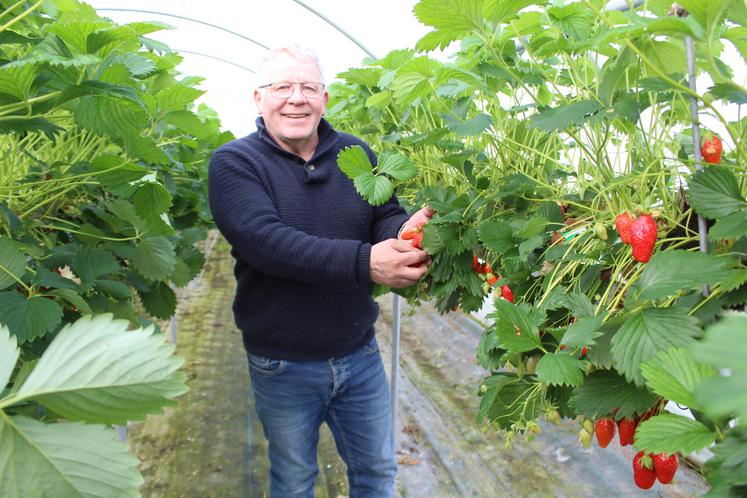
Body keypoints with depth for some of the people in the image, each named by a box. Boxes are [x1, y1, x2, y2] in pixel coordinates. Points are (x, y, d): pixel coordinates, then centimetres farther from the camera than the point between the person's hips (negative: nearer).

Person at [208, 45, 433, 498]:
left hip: (359, 353, 3)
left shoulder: (355, 154, 2)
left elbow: (386, 217, -4)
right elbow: (264, 240, -27)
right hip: (283, 366, -3)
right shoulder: (234, 163, -11)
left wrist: (406, 230, -30)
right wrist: (364, 261, -36)